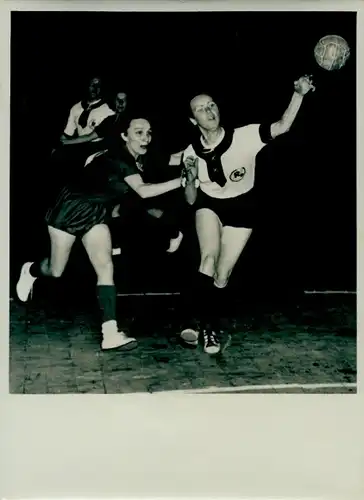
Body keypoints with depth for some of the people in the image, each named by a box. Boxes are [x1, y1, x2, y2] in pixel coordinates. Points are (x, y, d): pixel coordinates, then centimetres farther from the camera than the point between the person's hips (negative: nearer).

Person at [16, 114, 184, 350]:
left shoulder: (139, 160, -3)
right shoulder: (117, 157, -29)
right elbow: (143, 191, -43)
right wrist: (180, 181, -48)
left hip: (97, 214, 7)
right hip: (71, 210, -6)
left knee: (106, 266, -12)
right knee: (56, 271, 8)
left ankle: (111, 333, -17)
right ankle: (30, 271, 46)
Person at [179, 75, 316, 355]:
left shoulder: (244, 136, -19)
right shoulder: (192, 152, -10)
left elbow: (282, 127, -29)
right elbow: (191, 200, -4)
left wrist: (299, 94, -42)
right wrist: (190, 178, -24)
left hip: (241, 208, -1)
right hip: (209, 204, 1)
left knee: (223, 273, 0)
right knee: (209, 258, -27)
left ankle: (209, 327, 23)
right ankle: (199, 321, -14)